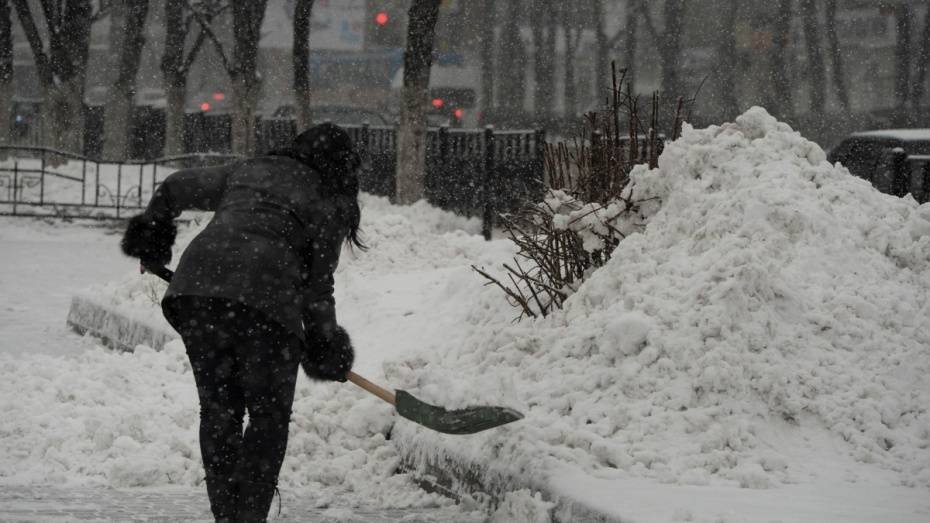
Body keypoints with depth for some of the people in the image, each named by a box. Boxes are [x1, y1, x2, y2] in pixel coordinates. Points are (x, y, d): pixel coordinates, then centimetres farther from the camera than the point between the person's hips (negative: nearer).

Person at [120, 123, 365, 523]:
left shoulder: (248, 172, 26)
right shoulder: (328, 206, 13)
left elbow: (177, 187, 26)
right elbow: (317, 285, 12)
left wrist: (151, 229, 42)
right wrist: (323, 343, 24)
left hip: (197, 281, 4)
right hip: (264, 292, -4)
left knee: (218, 409, 14)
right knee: (269, 415, 8)